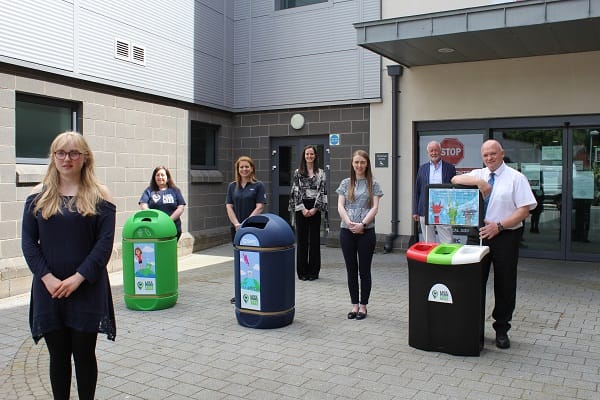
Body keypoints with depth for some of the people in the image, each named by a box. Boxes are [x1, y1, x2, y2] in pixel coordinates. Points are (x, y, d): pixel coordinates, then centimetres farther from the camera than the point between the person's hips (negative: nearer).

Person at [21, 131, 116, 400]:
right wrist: (48, 278, -11)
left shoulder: (99, 195, -1)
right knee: (58, 355, 11)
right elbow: (28, 242, 2)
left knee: (84, 354, 7)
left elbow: (105, 242, -6)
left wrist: (78, 278, -14)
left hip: (87, 289, -2)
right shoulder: (39, 195, 6)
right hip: (49, 290, 2)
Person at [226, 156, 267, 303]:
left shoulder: (258, 185, -2)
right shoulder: (232, 186, 9)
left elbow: (259, 207, -9)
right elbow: (229, 207, 4)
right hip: (236, 229, 4)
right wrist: (236, 224, -9)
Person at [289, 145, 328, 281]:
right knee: (301, 239, 3)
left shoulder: (321, 173, 5)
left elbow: (322, 192, -1)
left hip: (315, 209, 0)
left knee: (315, 239, 3)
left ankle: (313, 271, 12)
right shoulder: (297, 172, 5)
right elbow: (295, 192, -1)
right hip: (300, 209, 0)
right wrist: (303, 209, -10)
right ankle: (302, 271, 11)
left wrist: (315, 209, -10)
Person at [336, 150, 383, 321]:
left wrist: (362, 224, -16)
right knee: (351, 270, 8)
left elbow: (375, 207, -4)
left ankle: (363, 306, 15)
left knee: (364, 270, 4)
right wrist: (350, 223, -13)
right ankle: (354, 305, 19)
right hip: (347, 231, 2)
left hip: (366, 231, -2)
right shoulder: (345, 183, 8)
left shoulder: (373, 184, 4)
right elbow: (340, 206, 2)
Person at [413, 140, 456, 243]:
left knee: (447, 243, -4)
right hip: (425, 212, 2)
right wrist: (415, 211, 5)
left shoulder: (450, 168, 4)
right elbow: (416, 191, 10)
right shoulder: (422, 169, 10)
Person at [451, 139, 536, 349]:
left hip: (505, 236, -3)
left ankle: (501, 330, 21)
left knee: (505, 285, 6)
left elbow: (524, 210, -8)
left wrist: (499, 226, -17)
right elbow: (455, 180, -6)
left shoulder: (516, 178, -2)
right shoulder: (478, 174, 9)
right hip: (479, 235, 3)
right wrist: (478, 181, -21)